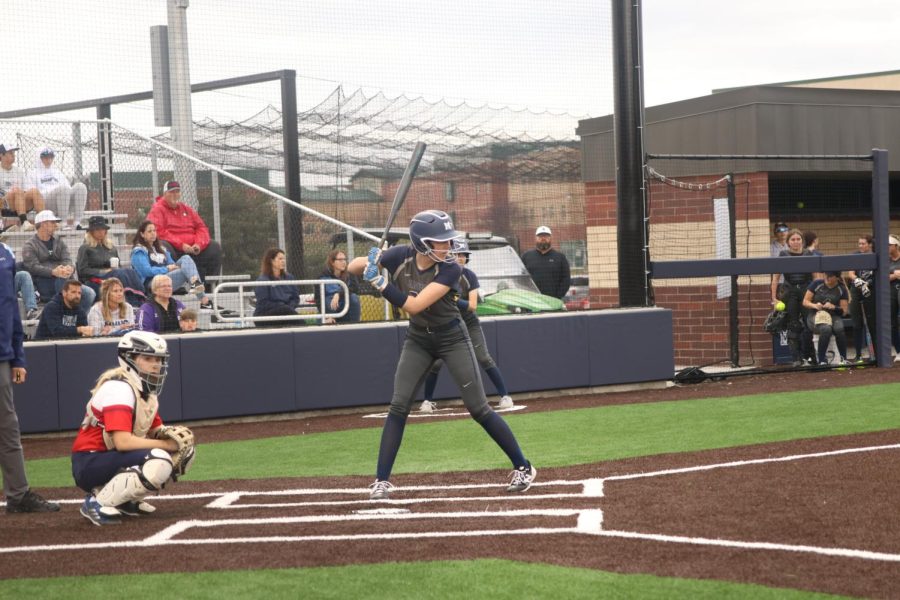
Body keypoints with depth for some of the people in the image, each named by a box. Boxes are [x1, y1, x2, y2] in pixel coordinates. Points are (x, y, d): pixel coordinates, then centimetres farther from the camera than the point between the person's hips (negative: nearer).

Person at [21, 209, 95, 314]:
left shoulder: (59, 243, 22)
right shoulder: (29, 245, 6)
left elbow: (67, 261, 7)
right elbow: (33, 267, -10)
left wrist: (70, 268, -21)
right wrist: (53, 272, -28)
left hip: (62, 280, 5)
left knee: (90, 293, -17)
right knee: (62, 279, -38)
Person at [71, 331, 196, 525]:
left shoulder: (146, 390, 10)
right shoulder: (118, 388, -19)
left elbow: (155, 430, 14)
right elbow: (122, 442, -28)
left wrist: (168, 435, -11)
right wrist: (167, 445, -21)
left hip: (114, 457, 10)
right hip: (89, 464, -10)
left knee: (184, 450, 5)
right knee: (159, 462, -31)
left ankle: (127, 500, 8)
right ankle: (98, 503, -16)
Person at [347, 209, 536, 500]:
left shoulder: (450, 269, -25)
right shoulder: (400, 257, -16)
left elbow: (414, 305, -33)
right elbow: (352, 268, -10)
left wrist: (379, 281, -37)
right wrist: (370, 262, -32)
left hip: (452, 337, -3)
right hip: (418, 339, 3)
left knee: (479, 409, -4)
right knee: (399, 406, -6)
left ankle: (523, 467, 9)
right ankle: (381, 481, 1)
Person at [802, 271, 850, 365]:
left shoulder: (842, 290, 5)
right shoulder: (816, 284, 2)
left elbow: (844, 311, 3)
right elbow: (805, 302, 3)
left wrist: (833, 307, -17)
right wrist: (815, 305, -17)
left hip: (833, 316, 2)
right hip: (815, 315, -2)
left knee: (839, 328, -34)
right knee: (826, 329, -36)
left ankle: (843, 359, -18)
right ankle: (822, 361, -28)